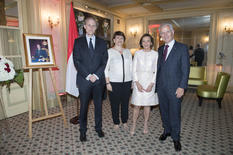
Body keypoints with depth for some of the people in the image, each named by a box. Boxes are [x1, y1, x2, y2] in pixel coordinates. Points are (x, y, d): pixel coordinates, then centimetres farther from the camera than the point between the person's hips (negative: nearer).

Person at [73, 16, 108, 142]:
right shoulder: (78, 41, 4)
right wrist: (87, 75, -13)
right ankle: (83, 130, 25)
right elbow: (76, 61, -4)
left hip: (99, 79, 2)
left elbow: (104, 61, 2)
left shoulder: (102, 42, 9)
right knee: (84, 106, 8)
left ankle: (98, 128, 30)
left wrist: (96, 75, -10)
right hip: (84, 79, -1)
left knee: (98, 105, 12)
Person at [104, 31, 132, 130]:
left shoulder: (127, 51, 11)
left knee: (125, 102, 10)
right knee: (115, 103, 5)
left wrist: (133, 80, 8)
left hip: (127, 81, 3)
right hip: (114, 82, -3)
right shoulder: (109, 52, -1)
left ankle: (125, 122, 29)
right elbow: (106, 68, -4)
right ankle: (116, 123, 23)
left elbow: (131, 67, 12)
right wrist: (107, 82, -9)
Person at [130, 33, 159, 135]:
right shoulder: (137, 53, 3)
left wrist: (152, 84, -9)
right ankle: (133, 125, 17)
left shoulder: (155, 54, 1)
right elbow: (134, 70, 2)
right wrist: (137, 83, -8)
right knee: (137, 105, 1)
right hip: (138, 82, 0)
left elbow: (156, 71, 1)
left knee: (147, 104, 9)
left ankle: (145, 125, 26)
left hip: (150, 82, 0)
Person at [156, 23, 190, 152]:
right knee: (164, 111, 16)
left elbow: (185, 69, -8)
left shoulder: (182, 48, -5)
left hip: (175, 87, -5)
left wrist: (182, 87, -14)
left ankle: (176, 138, 23)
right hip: (161, 87, 5)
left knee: (175, 113, 4)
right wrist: (157, 83, 9)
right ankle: (167, 130, 38)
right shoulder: (160, 49, 11)